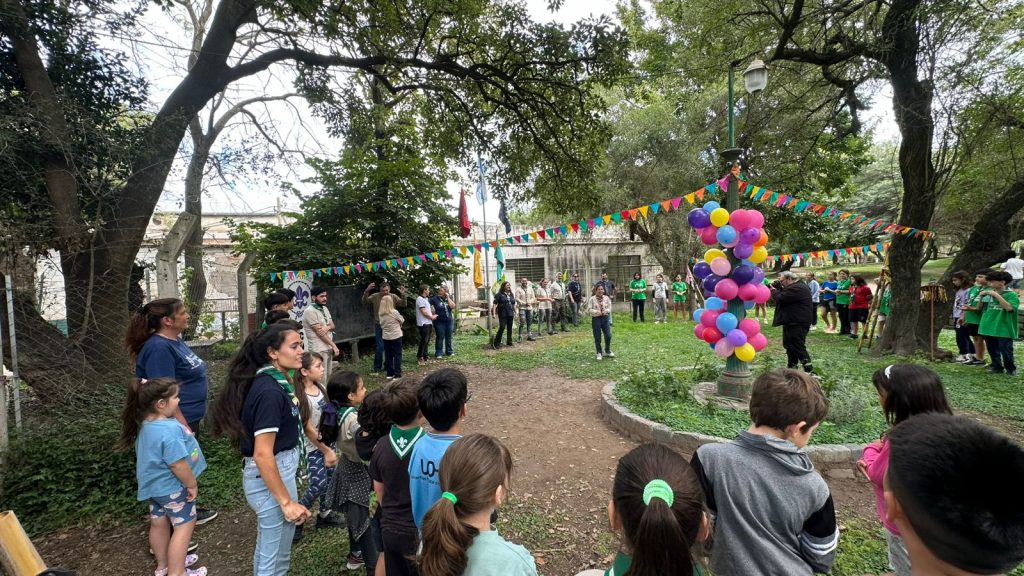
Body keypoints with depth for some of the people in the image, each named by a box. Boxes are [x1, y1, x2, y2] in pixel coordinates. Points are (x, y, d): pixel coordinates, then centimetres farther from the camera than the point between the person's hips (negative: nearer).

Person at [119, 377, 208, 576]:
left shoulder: (146, 424, 0)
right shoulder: (169, 430, -33)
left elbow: (152, 455, 13)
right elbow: (177, 463, -29)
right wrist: (192, 484, -17)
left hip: (155, 485, 10)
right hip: (172, 487, -10)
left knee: (159, 523, 22)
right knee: (185, 525, 5)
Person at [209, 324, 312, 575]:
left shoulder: (272, 382, 3)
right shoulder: (269, 392, -25)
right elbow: (262, 455, -26)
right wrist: (286, 501, -22)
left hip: (279, 469, 9)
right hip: (272, 477, -9)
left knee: (267, 548, 26)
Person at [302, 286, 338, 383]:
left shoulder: (324, 308, 13)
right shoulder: (310, 311, -14)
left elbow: (332, 325, 10)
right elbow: (319, 332, -16)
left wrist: (327, 327, -15)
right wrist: (334, 345, -12)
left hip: (328, 348, 9)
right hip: (319, 350, -9)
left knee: (328, 377, 14)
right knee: (321, 379, -7)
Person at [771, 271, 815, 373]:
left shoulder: (797, 289, -20)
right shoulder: (796, 287, 14)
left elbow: (781, 299, -23)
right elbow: (785, 297, 19)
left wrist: (774, 290, -5)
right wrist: (779, 289, 3)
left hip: (798, 323, -11)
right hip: (792, 322, 11)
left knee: (798, 346, -8)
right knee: (789, 345, 18)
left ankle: (809, 369, -4)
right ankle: (792, 367, 28)